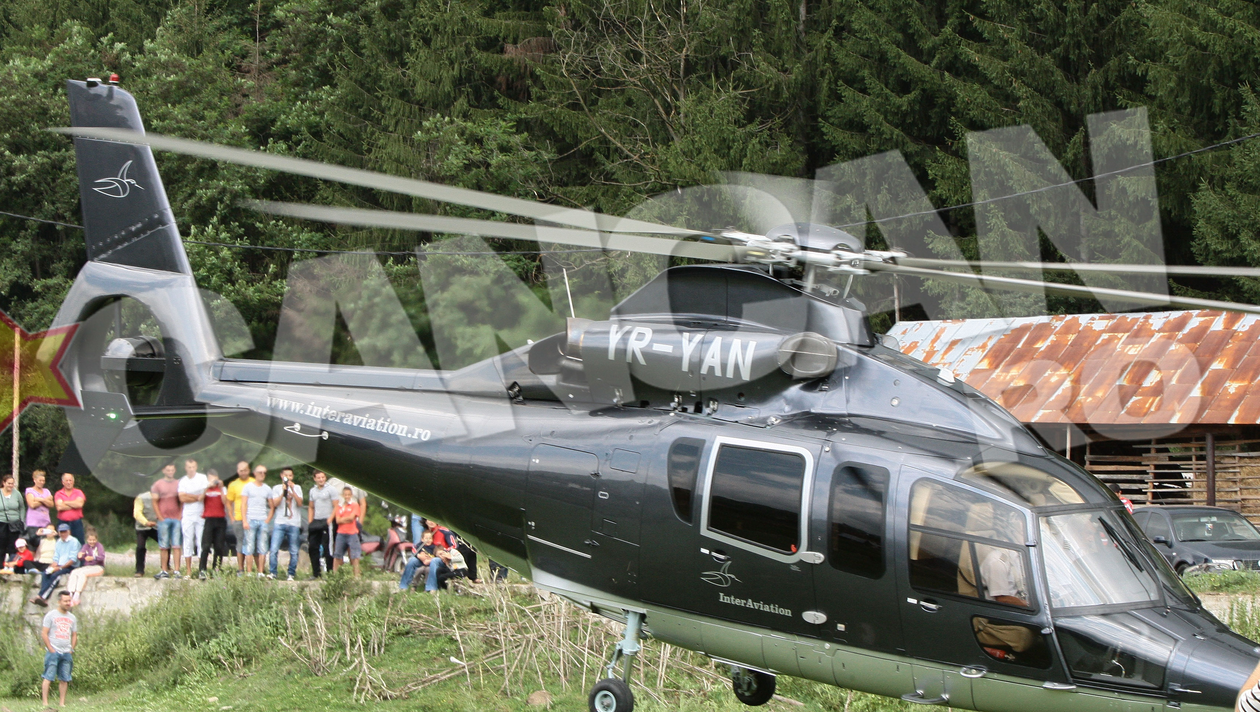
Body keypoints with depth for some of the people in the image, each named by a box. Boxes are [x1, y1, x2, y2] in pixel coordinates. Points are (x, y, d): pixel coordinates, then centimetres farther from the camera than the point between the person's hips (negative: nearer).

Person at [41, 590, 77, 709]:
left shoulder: (72, 618, 14)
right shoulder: (51, 615, 0)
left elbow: (74, 635, 19)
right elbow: (44, 634, -3)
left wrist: (71, 650, 6)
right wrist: (51, 649, -9)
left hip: (67, 653, 5)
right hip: (53, 652, -4)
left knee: (64, 679, 3)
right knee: (49, 677, -8)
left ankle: (62, 703, 7)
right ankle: (45, 703, -8)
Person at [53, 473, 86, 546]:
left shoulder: (78, 492, 8)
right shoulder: (58, 494, 7)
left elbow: (79, 504, -10)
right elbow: (59, 507, -10)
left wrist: (65, 502, -3)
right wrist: (73, 505, -4)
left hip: (76, 523, 0)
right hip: (63, 523, 0)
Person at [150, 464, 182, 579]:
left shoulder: (179, 484, 12)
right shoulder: (158, 484, 8)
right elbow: (155, 502, 5)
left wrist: (180, 515, 0)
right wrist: (160, 517, -4)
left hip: (176, 519, 1)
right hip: (163, 519, -1)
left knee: (176, 546, -4)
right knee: (164, 547, 0)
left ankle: (176, 571, -7)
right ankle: (164, 571, 3)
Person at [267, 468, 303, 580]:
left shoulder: (297, 488, 13)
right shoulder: (276, 488, 11)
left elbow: (300, 503, -1)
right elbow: (275, 504, -1)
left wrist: (292, 490, -10)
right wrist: (283, 491, -9)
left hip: (294, 524, 1)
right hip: (279, 523, -1)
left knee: (294, 552, -1)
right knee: (274, 549, -11)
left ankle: (291, 574, 7)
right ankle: (272, 573, -6)